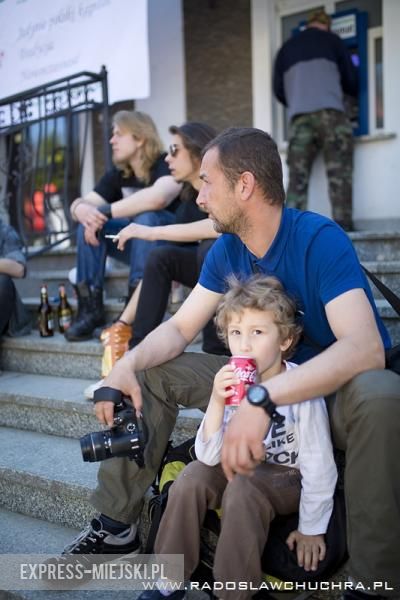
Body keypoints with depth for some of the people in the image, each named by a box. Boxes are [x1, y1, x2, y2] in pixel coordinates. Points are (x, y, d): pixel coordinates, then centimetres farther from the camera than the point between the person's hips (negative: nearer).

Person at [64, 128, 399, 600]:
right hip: (267, 382, 6)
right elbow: (179, 328, 1)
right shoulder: (227, 250, -3)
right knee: (152, 373, -1)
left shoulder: (319, 240, -23)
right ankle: (116, 522, 7)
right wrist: (129, 362, -21)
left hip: (336, 390, -6)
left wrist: (263, 398, -48)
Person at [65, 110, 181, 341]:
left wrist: (104, 213, -32)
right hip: (138, 244, 6)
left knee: (146, 216, -34)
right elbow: (80, 203, -2)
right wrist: (83, 210, -28)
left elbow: (157, 198, -39)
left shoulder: (167, 165, -17)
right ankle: (90, 307, -19)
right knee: (89, 222, -11)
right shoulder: (118, 175, 5)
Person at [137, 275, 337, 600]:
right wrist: (217, 402, -31)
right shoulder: (232, 384, -13)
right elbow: (209, 456, -17)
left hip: (290, 479, -5)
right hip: (245, 468, 5)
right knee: (193, 476, -17)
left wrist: (311, 529, -13)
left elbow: (318, 464, -19)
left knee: (242, 487, -31)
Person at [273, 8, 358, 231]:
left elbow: (278, 90, 21)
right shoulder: (331, 40, 17)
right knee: (340, 173, -3)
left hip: (299, 117, 3)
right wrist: (352, 92, 38)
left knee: (298, 176, 0)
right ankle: (343, 225, -9)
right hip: (330, 113, -3)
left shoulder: (286, 48, 24)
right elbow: (351, 80, 16)